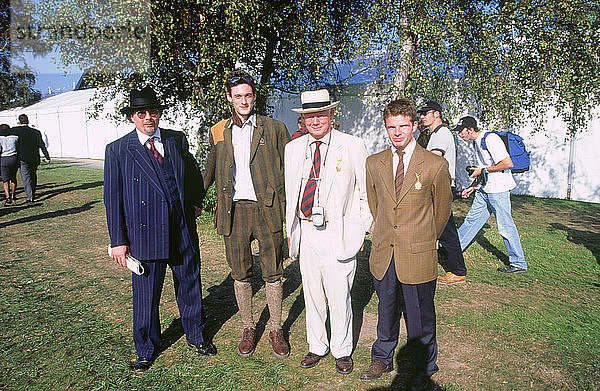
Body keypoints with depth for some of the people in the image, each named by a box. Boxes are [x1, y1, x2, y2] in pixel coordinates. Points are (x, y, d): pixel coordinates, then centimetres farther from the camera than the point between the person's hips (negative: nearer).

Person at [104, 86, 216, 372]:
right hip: (144, 235, -2)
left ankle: (195, 335, 38)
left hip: (183, 232, 3)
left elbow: (194, 174, 22)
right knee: (145, 295, 9)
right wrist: (118, 241, -4)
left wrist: (196, 202, 11)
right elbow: (113, 198, -2)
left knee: (190, 285, 15)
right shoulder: (117, 150, -2)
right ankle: (147, 348, 33)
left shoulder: (177, 140, 6)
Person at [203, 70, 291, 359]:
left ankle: (276, 330, 24)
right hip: (234, 212, 2)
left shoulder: (274, 129, 2)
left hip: (267, 209, -2)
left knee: (273, 274, 6)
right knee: (240, 274, 10)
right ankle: (248, 328, 29)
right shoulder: (218, 132, 9)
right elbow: (211, 171, 20)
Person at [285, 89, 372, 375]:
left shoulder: (353, 147, -3)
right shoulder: (293, 148, 8)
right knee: (311, 292, 13)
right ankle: (316, 347, 33)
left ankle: (342, 351, 26)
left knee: (339, 295, 2)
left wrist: (362, 231, -1)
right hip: (305, 232, 4)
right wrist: (291, 230, 13)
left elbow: (366, 193, 2)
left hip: (338, 233, -4)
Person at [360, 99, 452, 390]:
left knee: (420, 316, 10)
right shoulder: (374, 163, 3)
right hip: (383, 254, 3)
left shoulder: (436, 165, -7)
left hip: (418, 256, -3)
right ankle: (382, 359, 40)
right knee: (386, 310, 18)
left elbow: (442, 210, 6)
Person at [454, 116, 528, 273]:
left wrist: (483, 170, -16)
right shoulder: (476, 142, 14)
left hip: (499, 190, -9)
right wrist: (473, 187, 19)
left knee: (505, 226, -1)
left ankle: (519, 264, 13)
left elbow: (508, 163, -24)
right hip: (485, 190, 9)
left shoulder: (490, 139, -16)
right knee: (472, 219, 13)